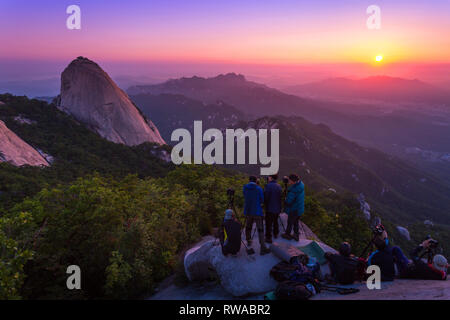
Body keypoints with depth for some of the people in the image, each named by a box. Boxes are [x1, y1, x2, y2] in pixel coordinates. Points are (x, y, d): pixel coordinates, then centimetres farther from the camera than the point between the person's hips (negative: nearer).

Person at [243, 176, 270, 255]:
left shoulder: (244, 188, 1)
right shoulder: (259, 189, -8)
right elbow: (262, 201, -1)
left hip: (247, 211, 4)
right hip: (257, 212, -4)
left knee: (248, 227, 22)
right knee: (260, 229, -4)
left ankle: (248, 241, 39)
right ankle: (263, 248, -10)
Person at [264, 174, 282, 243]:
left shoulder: (268, 185, -18)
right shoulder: (279, 186, 3)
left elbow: (266, 197, -18)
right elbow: (280, 197, 10)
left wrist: (265, 204, 0)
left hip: (270, 208, -7)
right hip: (277, 208, 7)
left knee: (269, 223, 1)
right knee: (275, 221, 24)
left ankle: (268, 237, 4)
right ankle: (276, 234, 37)